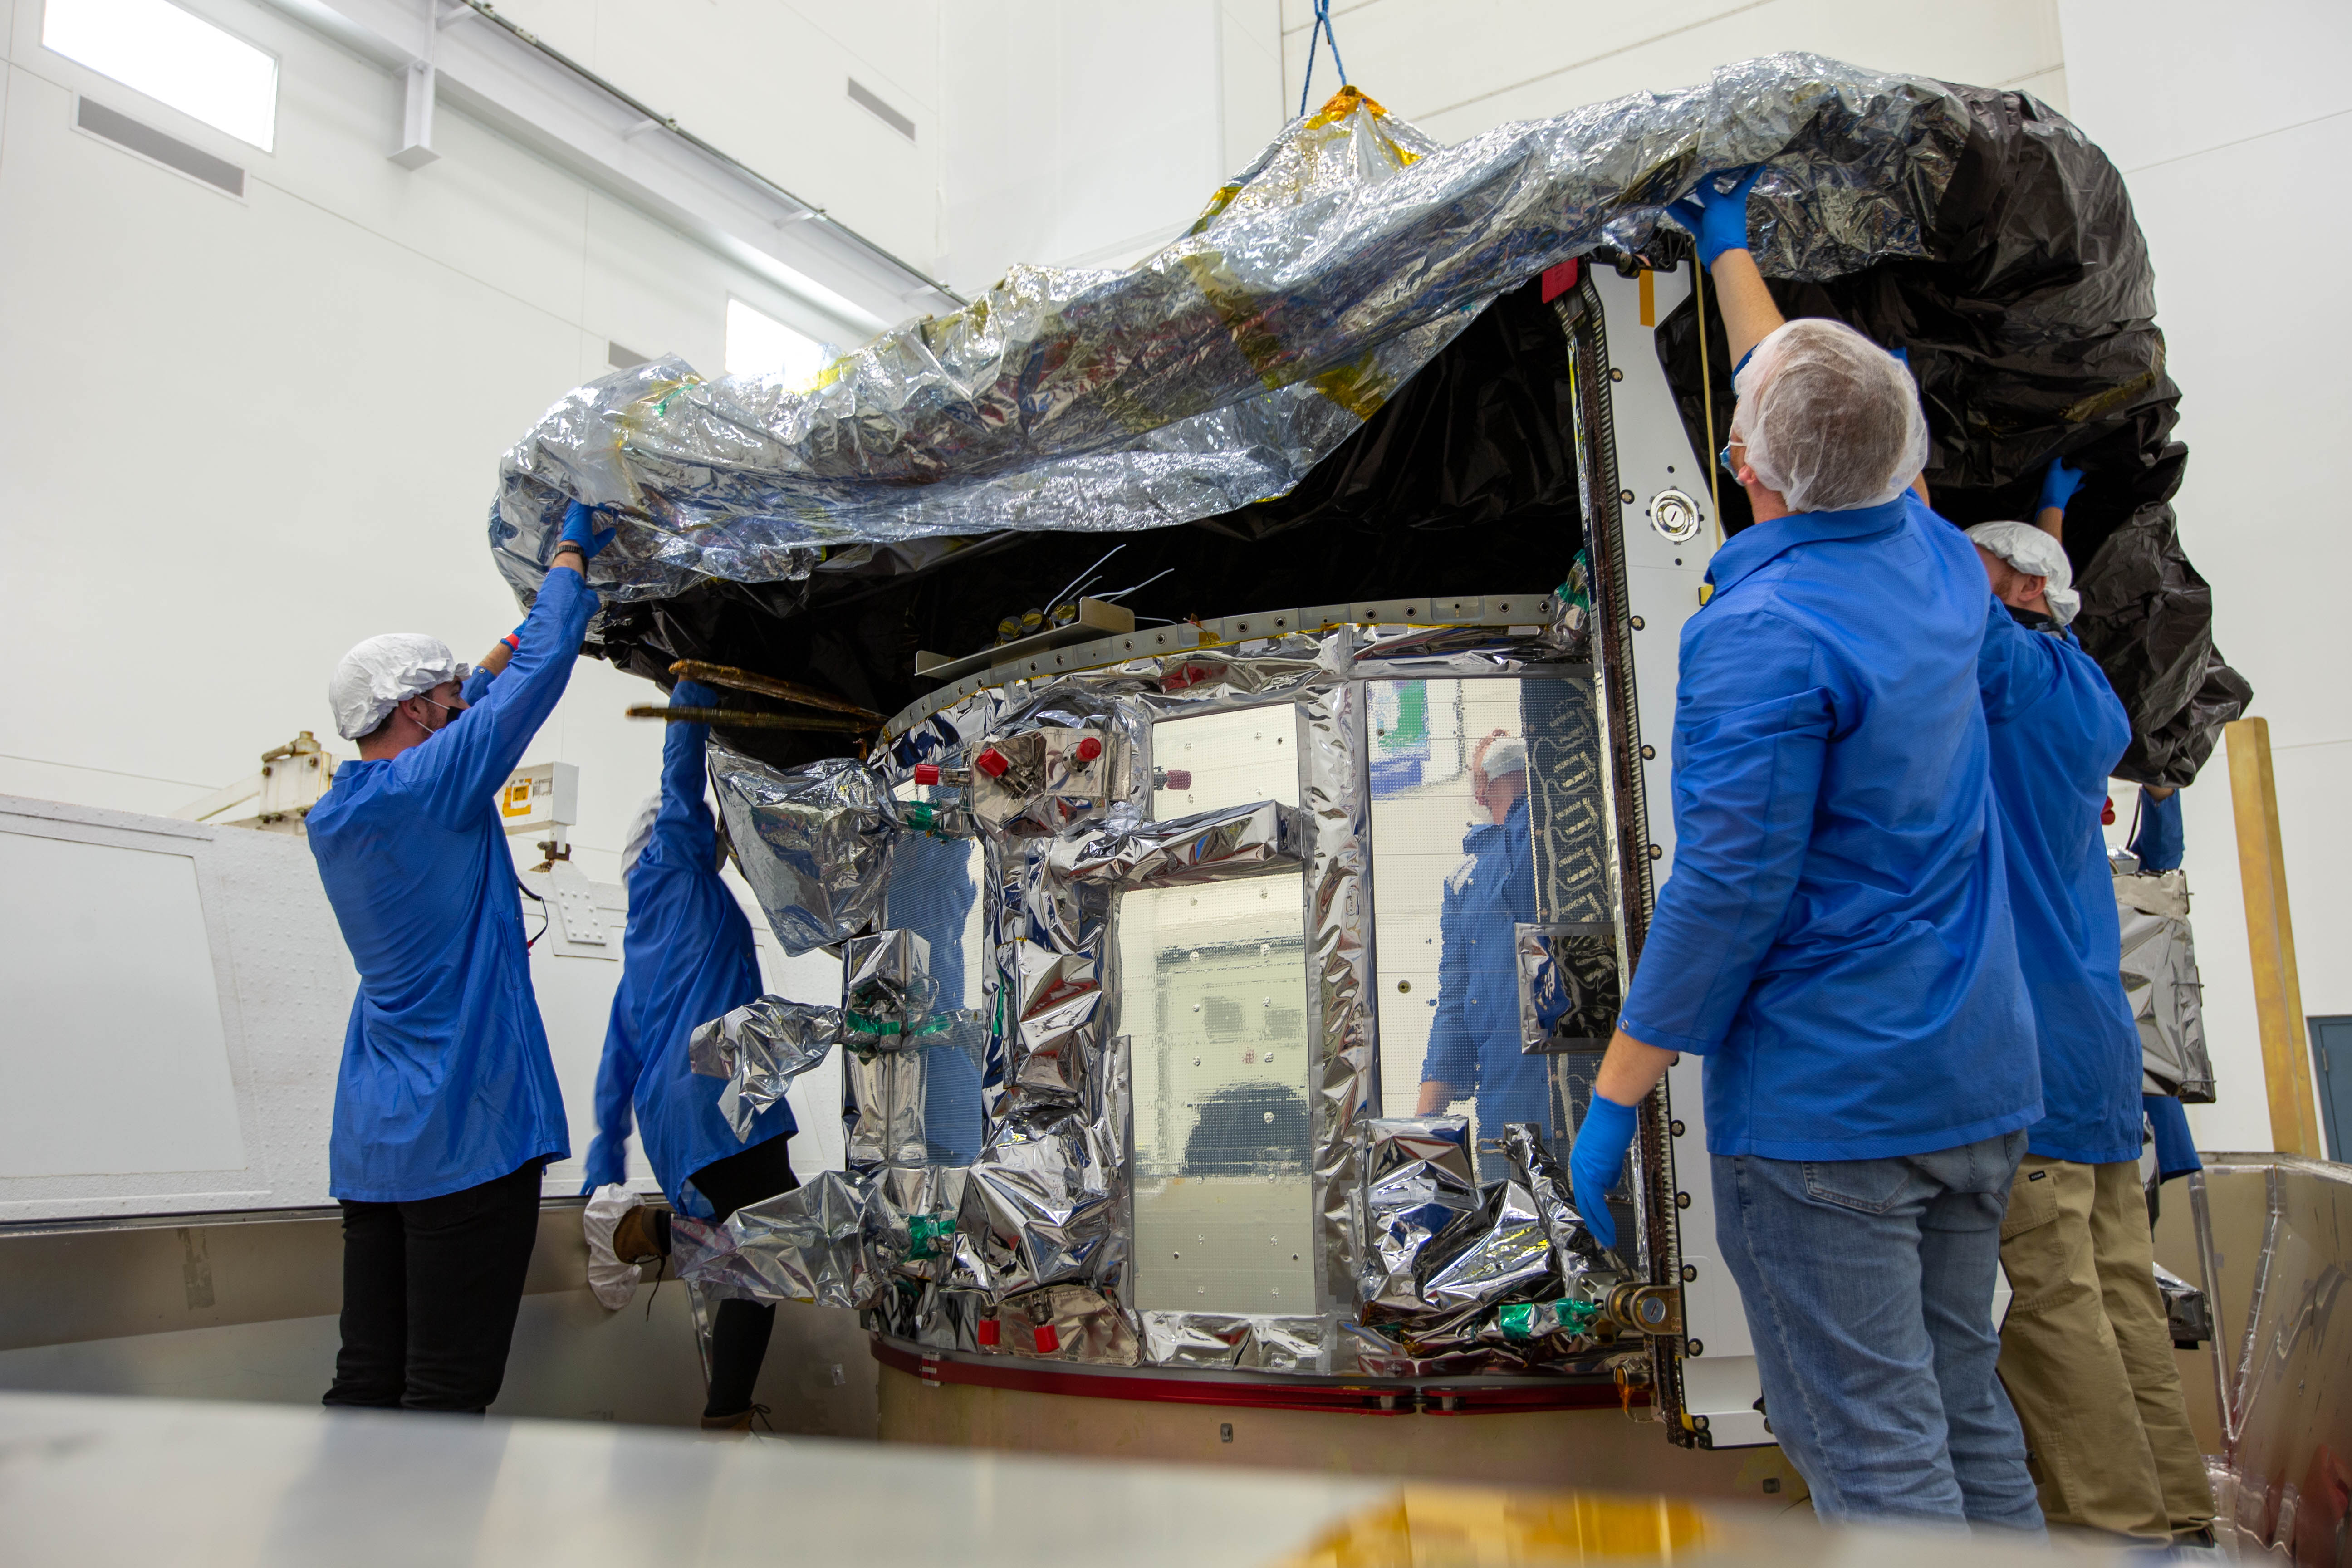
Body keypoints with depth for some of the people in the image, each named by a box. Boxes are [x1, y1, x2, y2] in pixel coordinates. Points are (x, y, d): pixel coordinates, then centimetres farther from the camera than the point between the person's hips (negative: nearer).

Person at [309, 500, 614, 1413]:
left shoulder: (331, 819, 12)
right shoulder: (430, 786, -12)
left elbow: (473, 709, 28)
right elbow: (538, 676, -7)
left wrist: (512, 646, 30)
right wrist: (571, 552, 6)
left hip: (371, 1140, 9)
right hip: (468, 1131, -9)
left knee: (367, 1387, 12)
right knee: (445, 1398, -3)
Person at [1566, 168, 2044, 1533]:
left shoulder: (1768, 632, -19)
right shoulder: (1939, 565, 7)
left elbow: (1729, 887, -21)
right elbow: (1842, 418, 25)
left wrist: (1614, 1098, -13)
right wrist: (1730, 252, 38)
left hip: (1824, 1101, -8)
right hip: (1984, 1086, 9)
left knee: (1874, 1454, 1)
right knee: (1968, 1413, 18)